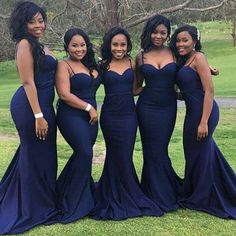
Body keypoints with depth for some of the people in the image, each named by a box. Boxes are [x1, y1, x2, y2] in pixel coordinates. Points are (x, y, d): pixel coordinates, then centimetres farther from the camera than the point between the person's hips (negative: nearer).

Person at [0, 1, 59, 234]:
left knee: (41, 153, 19)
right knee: (37, 155, 2)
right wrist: (38, 116, -21)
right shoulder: (25, 44, -12)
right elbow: (28, 82, -18)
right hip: (30, 106, -9)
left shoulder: (39, 46, 16)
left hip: (42, 104, 9)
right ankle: (37, 209, 19)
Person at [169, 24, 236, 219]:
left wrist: (204, 122, -22)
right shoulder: (184, 61, 15)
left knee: (197, 153, 3)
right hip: (193, 111, 9)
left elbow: (209, 90, -18)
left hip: (203, 111, -9)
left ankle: (200, 198, 22)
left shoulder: (198, 57, -11)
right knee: (205, 152, 17)